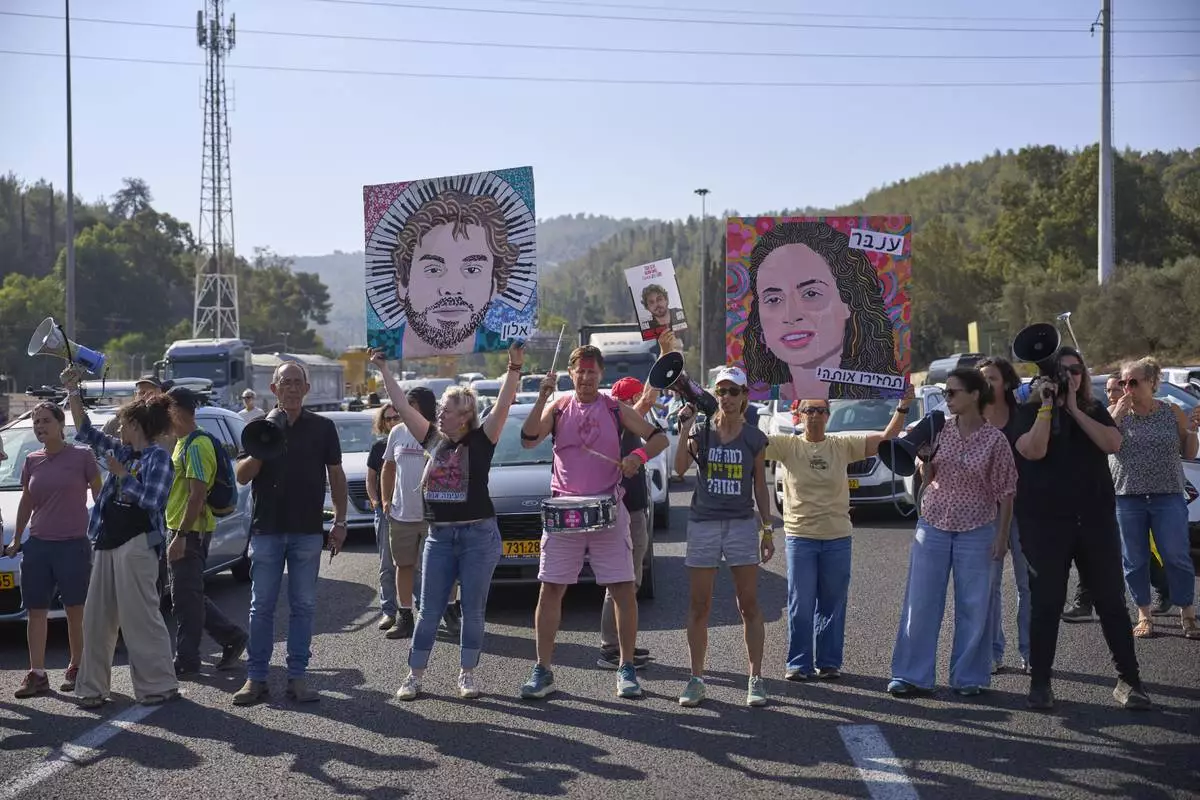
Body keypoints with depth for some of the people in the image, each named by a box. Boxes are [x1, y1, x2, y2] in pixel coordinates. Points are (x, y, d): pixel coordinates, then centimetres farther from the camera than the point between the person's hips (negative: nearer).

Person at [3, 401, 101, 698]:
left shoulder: (82, 456, -4)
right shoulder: (32, 462, 9)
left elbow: (99, 497, 1)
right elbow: (26, 503, 18)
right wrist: (16, 540, 19)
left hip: (74, 545, -4)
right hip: (38, 545, 4)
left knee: (75, 611, 2)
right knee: (35, 610, 3)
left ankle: (75, 669, 15)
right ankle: (37, 675, 6)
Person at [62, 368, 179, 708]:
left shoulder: (158, 458, -8)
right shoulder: (122, 451, 14)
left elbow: (152, 500, -17)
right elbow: (86, 432, 18)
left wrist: (121, 474, -10)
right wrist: (72, 393, 12)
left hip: (137, 544, -8)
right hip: (108, 543, 8)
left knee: (140, 617, -6)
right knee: (96, 618, 9)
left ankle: (160, 684, 2)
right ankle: (92, 687, 16)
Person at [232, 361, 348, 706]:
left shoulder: (323, 428, 5)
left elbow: (336, 476, 7)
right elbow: (242, 476, 1)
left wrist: (340, 522, 1)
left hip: (308, 531, 0)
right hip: (266, 529, 0)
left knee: (303, 606, 4)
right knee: (262, 606, 3)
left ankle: (297, 676, 10)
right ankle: (256, 677, 8)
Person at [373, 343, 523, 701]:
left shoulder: (480, 441, -4)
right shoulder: (434, 440, 8)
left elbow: (503, 405, -16)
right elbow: (403, 405, 11)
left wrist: (514, 368, -27)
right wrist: (384, 369, 12)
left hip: (479, 535, -4)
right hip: (439, 536, 4)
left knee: (473, 610, 3)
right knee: (429, 610, 6)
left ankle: (467, 675, 14)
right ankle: (414, 676, 12)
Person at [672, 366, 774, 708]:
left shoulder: (754, 438, 4)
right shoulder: (701, 432, 2)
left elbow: (760, 487, 8)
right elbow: (679, 468, -13)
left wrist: (768, 529, 5)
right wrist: (684, 432, -24)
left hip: (742, 524, 0)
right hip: (703, 524, 0)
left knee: (749, 605, 1)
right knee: (699, 606, 3)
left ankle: (755, 680, 7)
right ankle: (696, 679, 11)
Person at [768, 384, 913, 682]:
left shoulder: (843, 445, 3)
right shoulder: (788, 445, -1)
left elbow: (887, 438, 2)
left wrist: (902, 408, -9)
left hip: (838, 537, 2)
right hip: (800, 535, -2)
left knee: (833, 604, 8)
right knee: (800, 604, 2)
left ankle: (829, 662, 17)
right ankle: (799, 663, 11)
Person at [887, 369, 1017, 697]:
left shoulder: (995, 440, -6)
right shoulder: (939, 429, 2)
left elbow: (1005, 492, -3)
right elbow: (927, 477, 10)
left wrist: (1002, 536, -5)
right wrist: (923, 457, -10)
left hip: (976, 531, -3)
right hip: (933, 525, 3)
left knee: (973, 606, 4)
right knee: (920, 602, 3)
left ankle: (968, 677, 16)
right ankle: (911, 674, 10)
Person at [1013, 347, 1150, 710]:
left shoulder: (1095, 411, 12)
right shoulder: (1029, 413, 3)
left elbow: (1112, 444, -7)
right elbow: (1033, 451, -15)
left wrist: (1074, 410, -9)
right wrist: (1047, 404, -13)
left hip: (1096, 519, 3)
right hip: (1045, 523, -2)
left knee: (1111, 600, 3)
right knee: (1047, 602, 2)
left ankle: (1128, 680, 9)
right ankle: (1039, 682, 11)